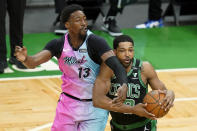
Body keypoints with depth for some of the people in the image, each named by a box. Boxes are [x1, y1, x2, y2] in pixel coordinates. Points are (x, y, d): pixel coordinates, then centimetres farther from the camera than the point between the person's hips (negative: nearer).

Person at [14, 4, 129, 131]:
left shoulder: (95, 42, -17)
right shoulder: (59, 45, -7)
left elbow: (116, 64, -28)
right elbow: (33, 62, -14)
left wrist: (124, 85, -47)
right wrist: (25, 58, -38)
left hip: (94, 107, -3)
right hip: (68, 104, 3)